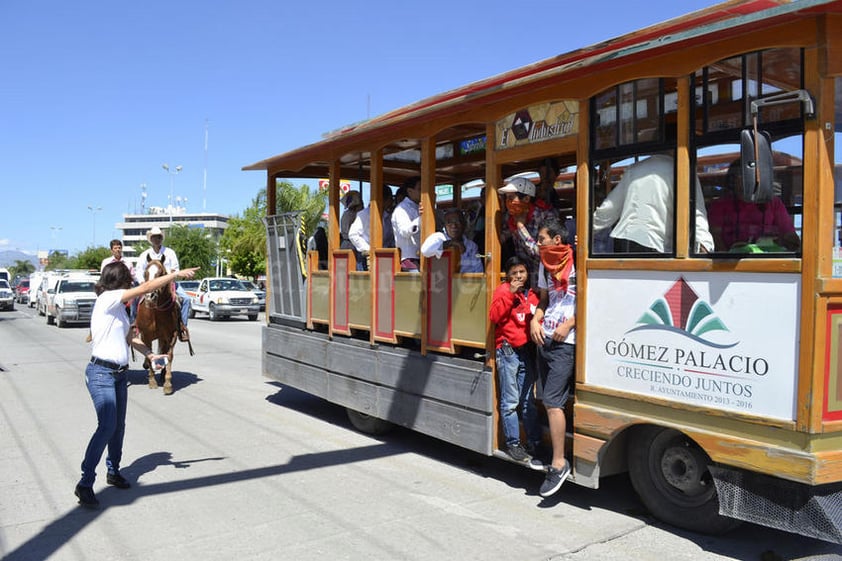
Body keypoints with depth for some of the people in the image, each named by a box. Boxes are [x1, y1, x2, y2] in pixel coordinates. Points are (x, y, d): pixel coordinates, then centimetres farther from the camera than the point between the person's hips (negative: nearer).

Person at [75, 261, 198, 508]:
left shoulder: (118, 307, 15)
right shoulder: (107, 299, -12)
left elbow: (129, 337, 21)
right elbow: (146, 287, -16)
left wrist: (151, 355, 9)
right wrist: (177, 274, -12)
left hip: (119, 374, 9)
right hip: (101, 374, -9)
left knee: (119, 426, 14)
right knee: (107, 427, -15)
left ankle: (113, 471, 30)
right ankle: (85, 483, -8)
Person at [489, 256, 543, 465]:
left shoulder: (533, 294, 12)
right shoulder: (503, 291, -1)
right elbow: (494, 316, -15)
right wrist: (510, 294, -19)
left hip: (528, 351, 5)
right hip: (508, 351, -5)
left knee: (528, 401, 12)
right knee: (510, 402, -1)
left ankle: (534, 442, 19)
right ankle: (513, 443, 8)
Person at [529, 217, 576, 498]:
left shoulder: (577, 263, -10)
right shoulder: (545, 264, 14)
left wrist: (568, 324, -16)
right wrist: (535, 321, 5)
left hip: (565, 342, -8)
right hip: (544, 339, 8)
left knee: (552, 401, -11)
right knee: (549, 400, 10)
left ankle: (559, 463, -3)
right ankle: (556, 447, 22)